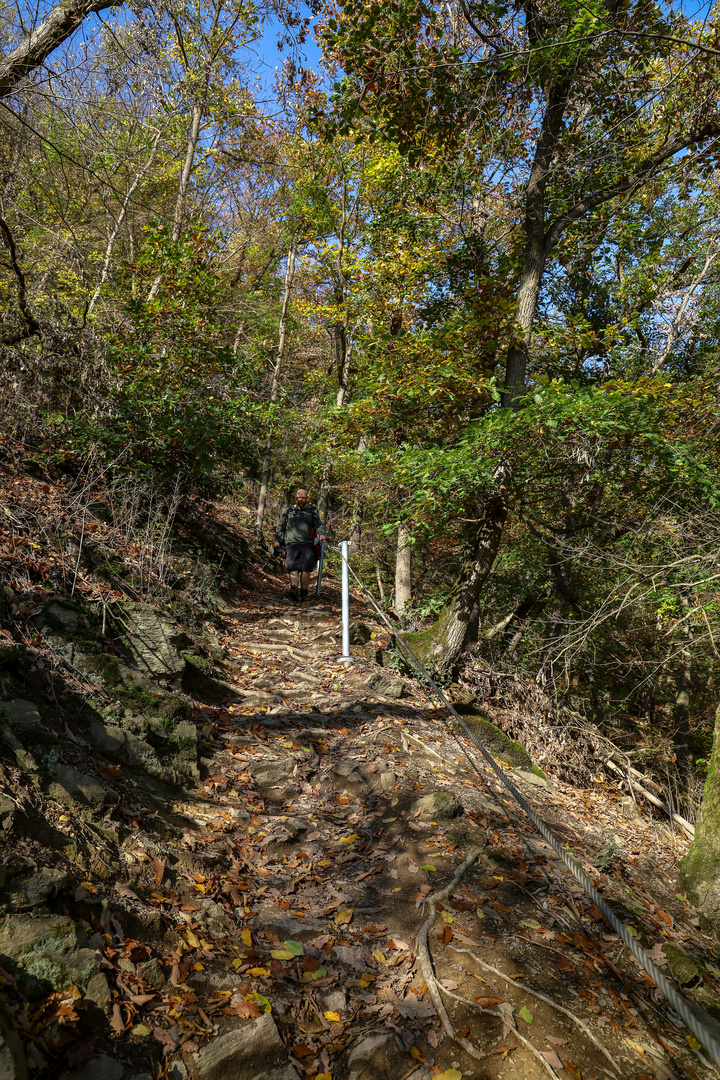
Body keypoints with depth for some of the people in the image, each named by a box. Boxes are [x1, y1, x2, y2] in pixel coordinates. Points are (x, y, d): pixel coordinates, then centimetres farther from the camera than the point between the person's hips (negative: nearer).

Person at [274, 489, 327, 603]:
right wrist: (277, 540, 7)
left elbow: (319, 525, 16)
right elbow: (280, 526, 21)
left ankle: (304, 592, -5)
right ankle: (294, 590, -35)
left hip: (307, 544, 1)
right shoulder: (287, 511, 22)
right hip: (291, 543, -1)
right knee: (293, 568, -18)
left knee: (306, 569, -14)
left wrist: (321, 534, -6)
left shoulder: (312, 512, 22)